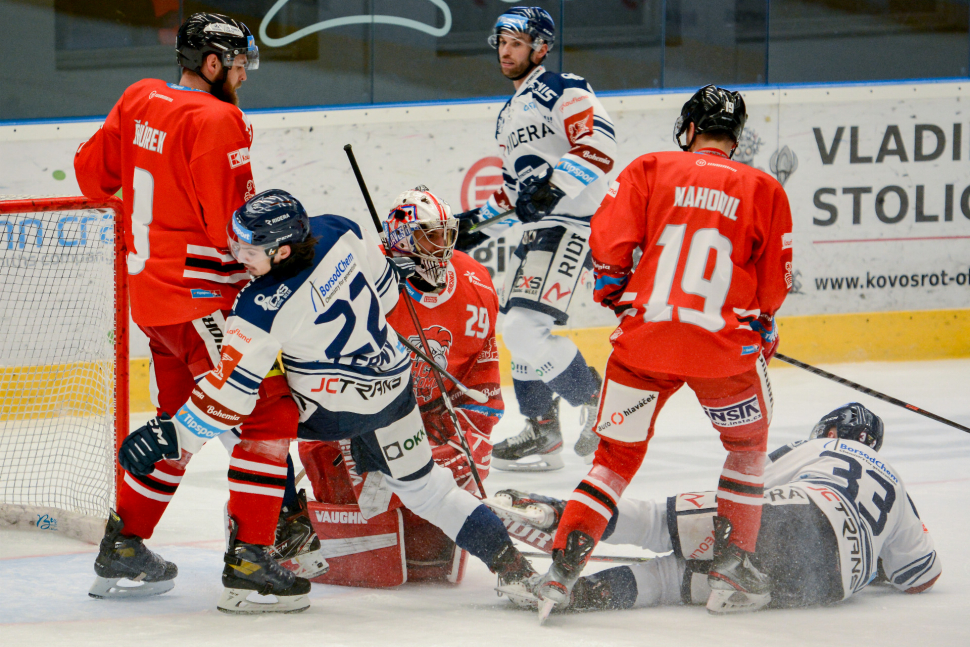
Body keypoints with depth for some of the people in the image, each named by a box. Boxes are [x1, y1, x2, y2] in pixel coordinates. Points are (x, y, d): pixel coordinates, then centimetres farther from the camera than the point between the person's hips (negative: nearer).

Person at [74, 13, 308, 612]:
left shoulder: (139, 100, 8)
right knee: (269, 412, -8)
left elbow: (93, 169, 20)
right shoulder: (217, 121, -17)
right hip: (200, 296, -9)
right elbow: (233, 226, -20)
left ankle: (122, 547, 26)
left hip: (151, 290, 9)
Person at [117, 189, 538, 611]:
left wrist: (172, 435, -18)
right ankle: (511, 565, 20)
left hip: (333, 409, -7)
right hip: (394, 381, 7)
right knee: (421, 486, 21)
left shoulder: (266, 306, -28)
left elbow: (230, 393, -23)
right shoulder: (340, 233, -13)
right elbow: (383, 288, 6)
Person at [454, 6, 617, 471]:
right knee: (518, 332, 10)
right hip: (536, 231, 10)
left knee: (526, 328, -20)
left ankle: (595, 401, -6)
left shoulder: (563, 92, -6)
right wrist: (479, 222, 23)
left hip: (570, 225, -10)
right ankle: (541, 434, 17)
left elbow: (599, 147, -21)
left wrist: (555, 185, -31)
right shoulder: (509, 114, 25)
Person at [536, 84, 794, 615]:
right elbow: (775, 283, 9)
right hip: (724, 346, -1)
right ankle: (732, 567, 16)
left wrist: (617, 296, 19)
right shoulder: (765, 190, 7)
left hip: (645, 334, 1)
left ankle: (562, 568, 1)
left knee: (617, 454, 13)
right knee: (748, 445, 23)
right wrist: (761, 333, 28)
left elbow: (608, 240, 1)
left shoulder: (651, 169, 7)